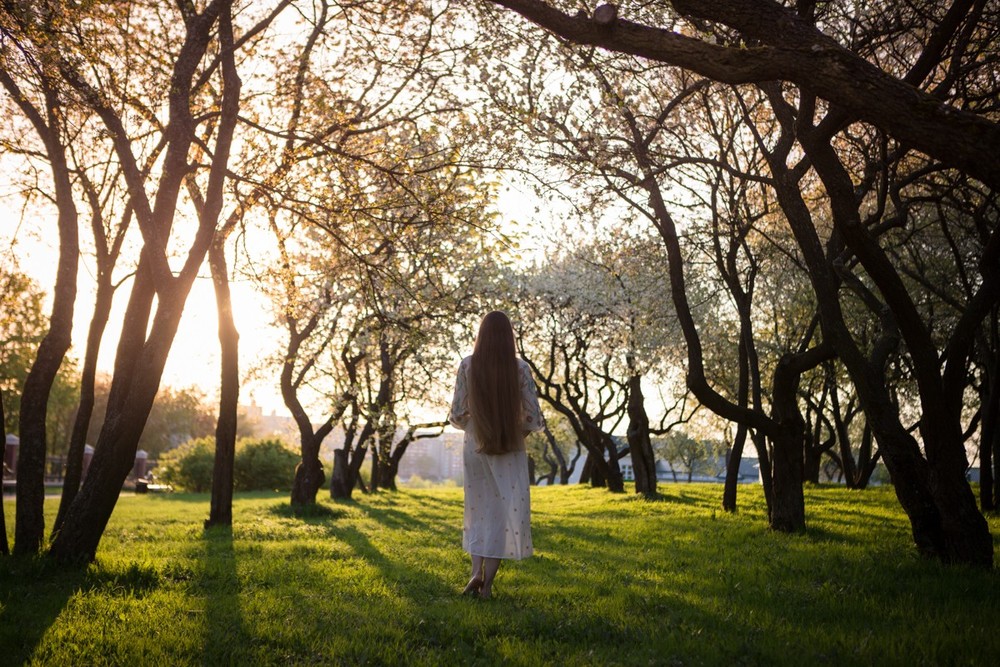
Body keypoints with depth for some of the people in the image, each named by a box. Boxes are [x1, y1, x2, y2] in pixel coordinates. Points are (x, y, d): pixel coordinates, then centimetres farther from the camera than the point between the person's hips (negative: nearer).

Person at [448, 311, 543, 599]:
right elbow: (533, 418, -7)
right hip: (511, 450, -1)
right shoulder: (520, 369, -8)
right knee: (506, 511, 7)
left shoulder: (468, 366, -7)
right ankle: (487, 582, 3)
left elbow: (457, 415, -5)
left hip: (476, 447, 1)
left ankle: (477, 571, 1)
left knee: (479, 510, 17)